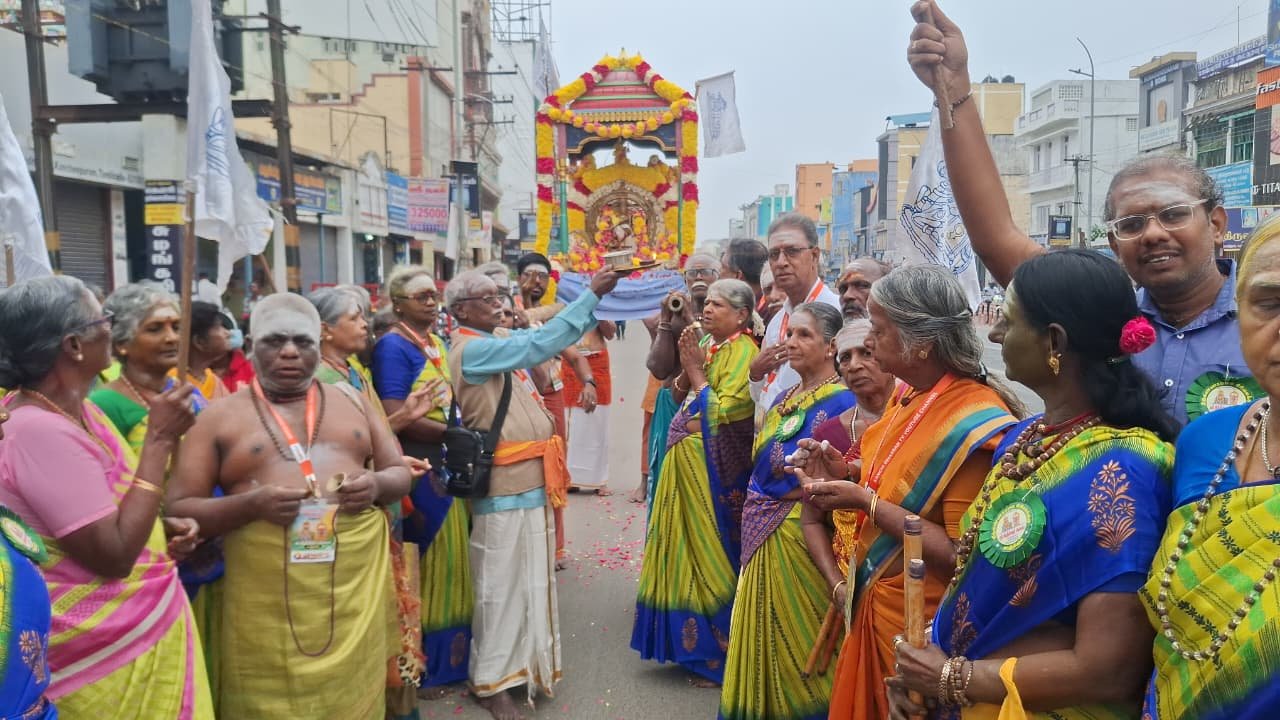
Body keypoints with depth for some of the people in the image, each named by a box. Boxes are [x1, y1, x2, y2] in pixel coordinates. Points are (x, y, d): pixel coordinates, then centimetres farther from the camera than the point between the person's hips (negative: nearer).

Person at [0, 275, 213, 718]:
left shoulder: (73, 408, 4)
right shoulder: (39, 430, -25)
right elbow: (115, 554, -26)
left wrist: (164, 526, -1)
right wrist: (160, 438, -24)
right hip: (108, 651, -9)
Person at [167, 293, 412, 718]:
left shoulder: (352, 402, 12)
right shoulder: (220, 417, 4)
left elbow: (401, 473, 16)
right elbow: (178, 508, 1)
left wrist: (378, 484, -7)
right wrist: (250, 504, -16)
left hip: (355, 592, 2)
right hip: (268, 603, -2)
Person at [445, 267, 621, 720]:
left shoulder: (499, 345, 13)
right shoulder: (471, 350, -16)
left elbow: (545, 343, 14)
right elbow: (540, 344, -24)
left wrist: (596, 302, 4)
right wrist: (591, 295, -22)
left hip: (528, 479, 9)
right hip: (503, 486, -9)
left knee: (529, 577, 17)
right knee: (502, 582, 1)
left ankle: (522, 662, 30)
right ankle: (490, 681, 13)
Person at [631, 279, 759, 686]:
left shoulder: (743, 352, -15)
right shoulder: (705, 342, 10)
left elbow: (720, 412, -21)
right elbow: (678, 395, 11)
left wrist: (695, 369, -13)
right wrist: (686, 367, -5)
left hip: (714, 468, -8)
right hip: (687, 461, 8)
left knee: (710, 552, 0)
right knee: (687, 548, 15)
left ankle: (719, 655, 13)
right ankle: (690, 642, 29)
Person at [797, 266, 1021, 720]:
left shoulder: (973, 421, -25)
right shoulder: (908, 395, 1)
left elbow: (962, 556, -26)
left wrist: (866, 503, -25)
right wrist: (849, 475, -1)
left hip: (923, 627, -8)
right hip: (874, 604, 8)